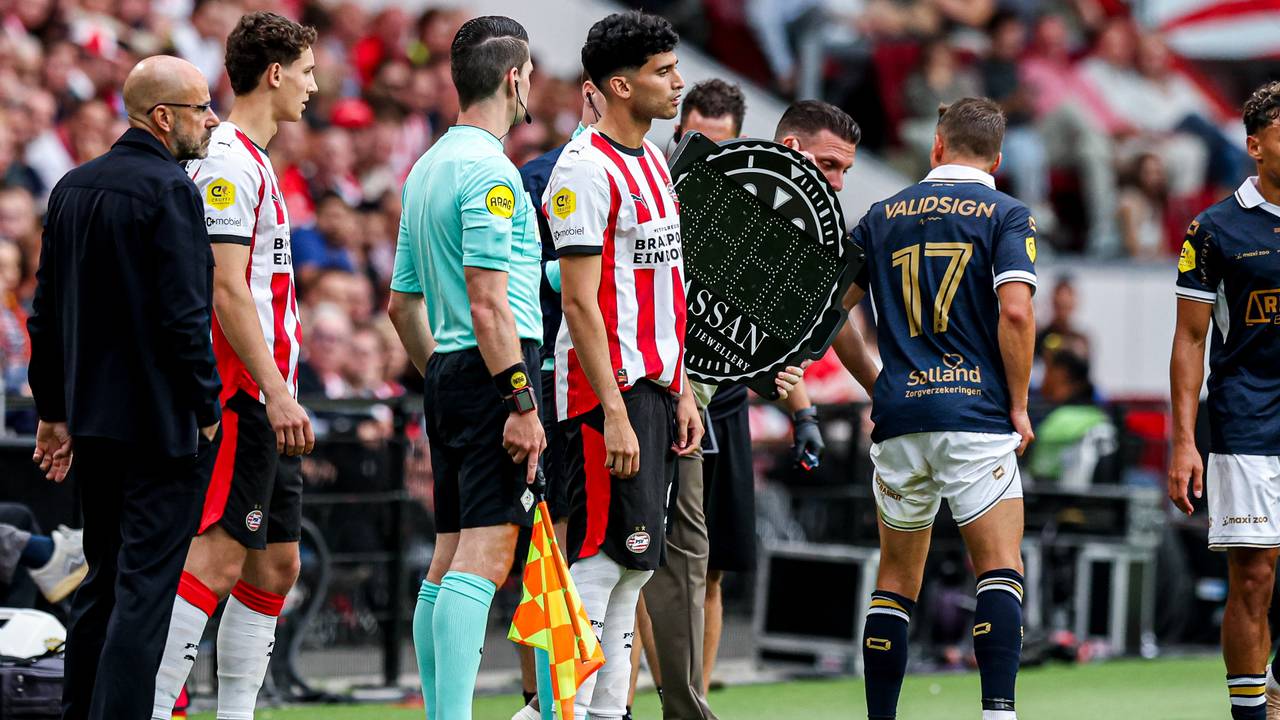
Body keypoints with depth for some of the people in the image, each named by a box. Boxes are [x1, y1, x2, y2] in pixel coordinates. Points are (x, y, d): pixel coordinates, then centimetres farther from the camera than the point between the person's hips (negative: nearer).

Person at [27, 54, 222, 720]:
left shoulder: (72, 187, 10)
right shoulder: (170, 191, -14)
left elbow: (46, 311, 14)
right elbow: (185, 315, -19)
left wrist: (53, 409, 18)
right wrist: (207, 407, -9)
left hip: (92, 419, 8)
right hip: (164, 420, -8)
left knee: (101, 583, 16)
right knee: (145, 587, -5)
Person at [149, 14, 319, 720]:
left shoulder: (250, 161, 19)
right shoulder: (228, 162, -12)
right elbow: (226, 291, -19)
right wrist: (275, 389, -22)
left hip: (265, 400, 10)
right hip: (243, 395, -10)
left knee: (276, 562, 9)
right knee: (218, 556, -13)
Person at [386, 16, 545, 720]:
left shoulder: (427, 167, 17)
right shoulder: (489, 169, -12)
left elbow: (402, 304, 22)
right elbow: (486, 301, -19)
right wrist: (521, 402, -19)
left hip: (448, 374, 10)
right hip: (495, 372, -10)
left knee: (450, 552, 11)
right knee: (485, 552, -13)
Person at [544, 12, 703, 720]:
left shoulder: (653, 161, 15)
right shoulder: (585, 169, -13)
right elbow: (580, 301, -18)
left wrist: (680, 390, 16)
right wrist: (614, 413, -21)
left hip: (656, 388, 9)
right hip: (608, 393, -9)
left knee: (635, 564, 9)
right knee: (600, 558, -10)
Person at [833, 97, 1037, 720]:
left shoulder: (883, 215, 13)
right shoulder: (1005, 214, 1)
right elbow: (1015, 312, -12)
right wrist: (1020, 407, -3)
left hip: (899, 414, 4)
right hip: (976, 413, -4)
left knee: (896, 579, 12)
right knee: (1001, 570, -5)